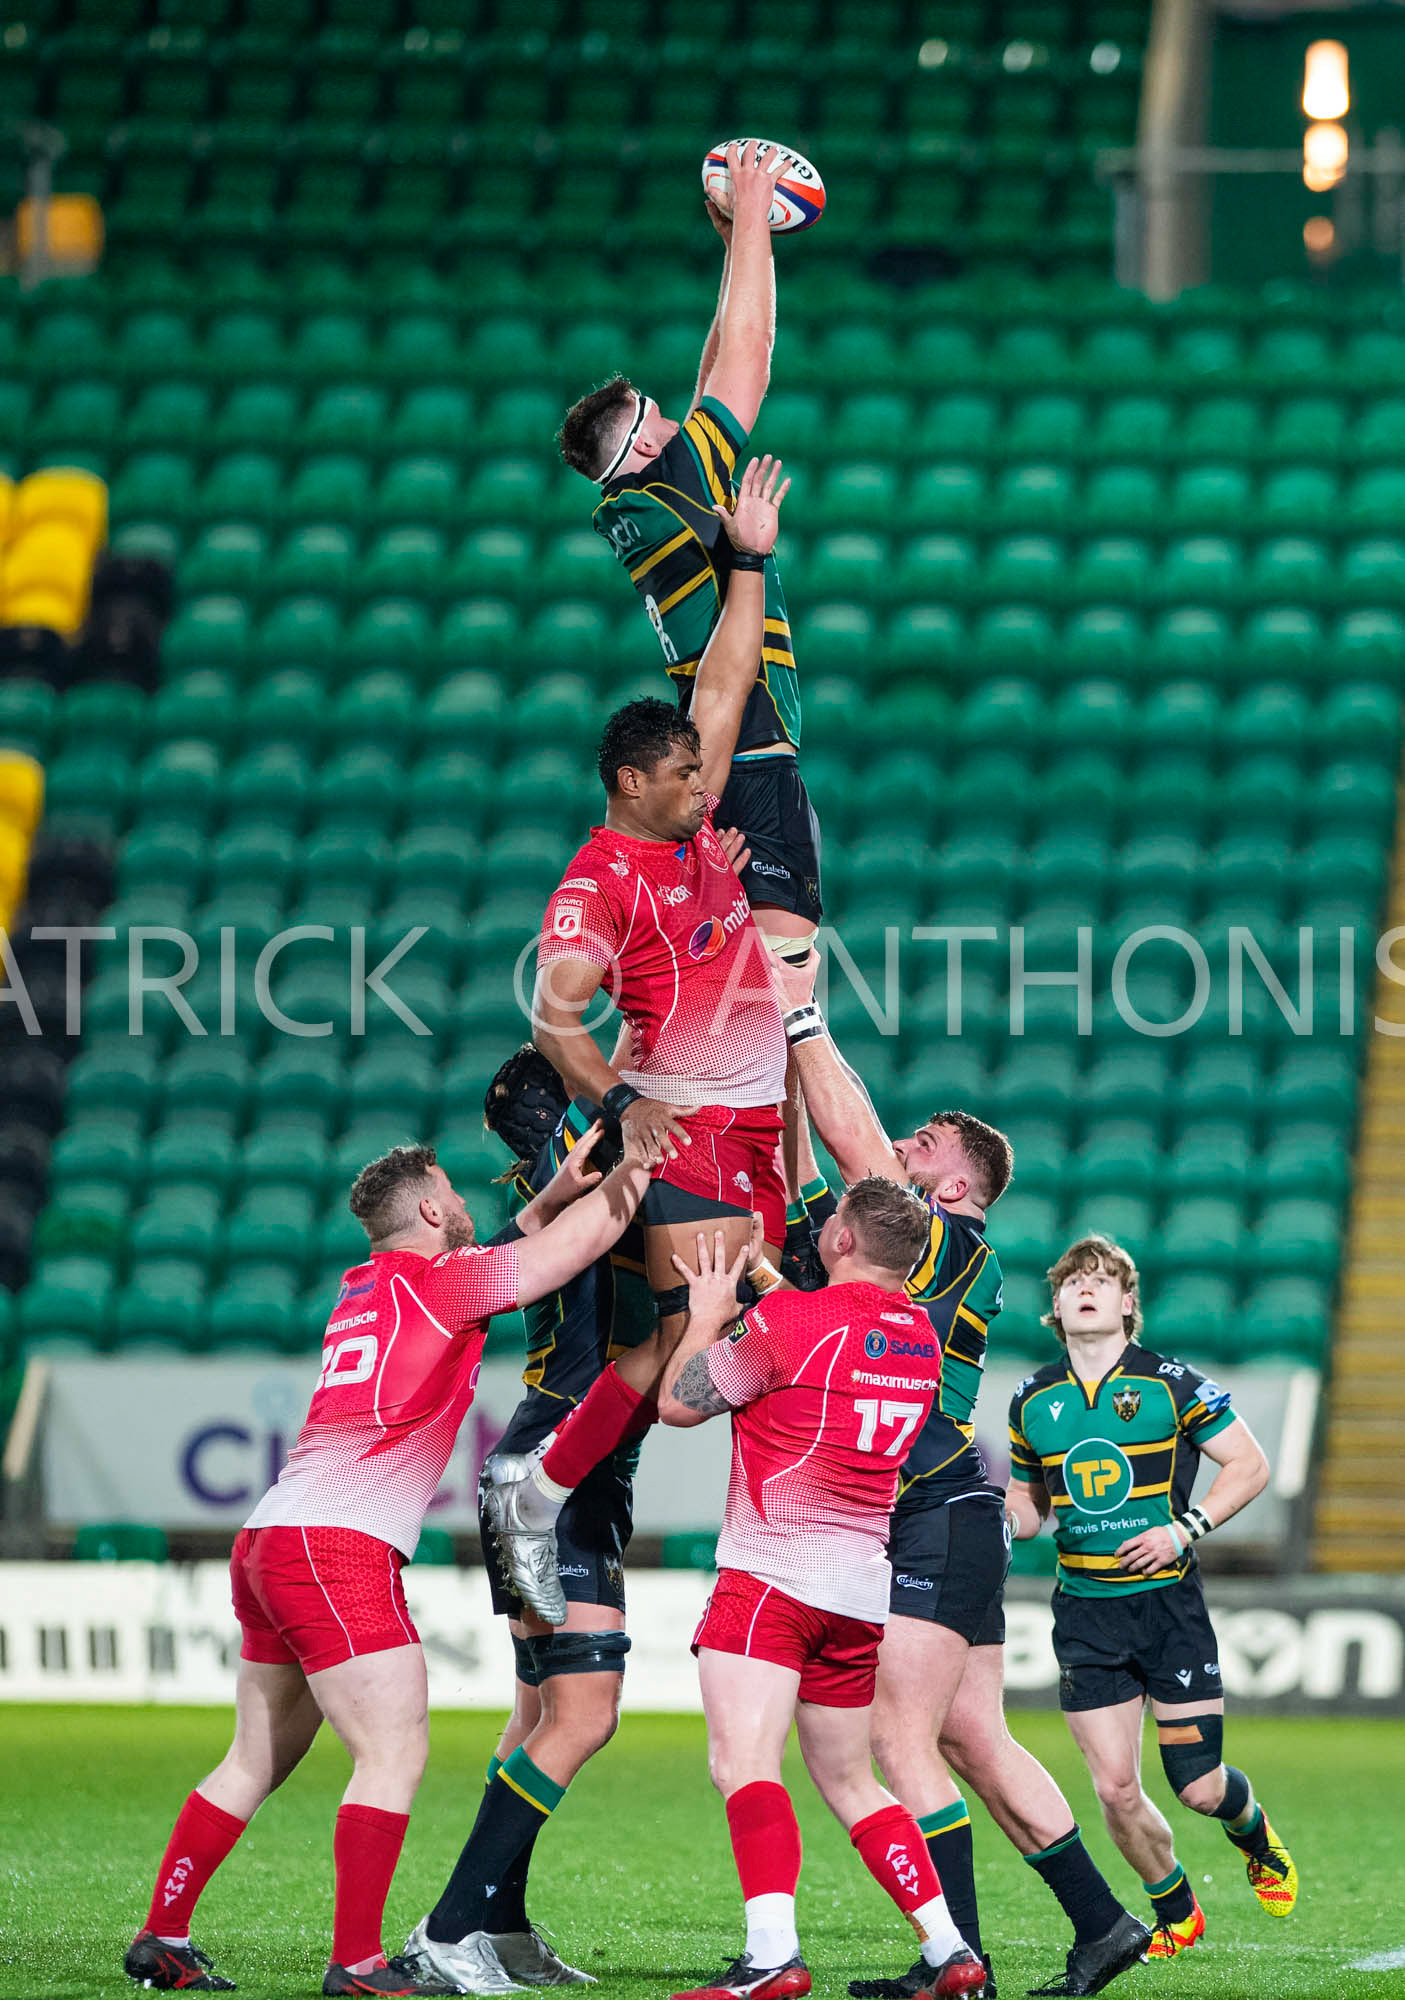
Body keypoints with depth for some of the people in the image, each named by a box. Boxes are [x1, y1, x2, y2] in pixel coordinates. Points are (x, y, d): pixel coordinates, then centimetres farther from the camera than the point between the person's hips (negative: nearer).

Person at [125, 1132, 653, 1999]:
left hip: (268, 1543, 9)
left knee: (258, 1760, 15)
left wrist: (558, 1192, 26)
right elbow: (579, 1245, -3)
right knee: (396, 1752, -8)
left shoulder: (365, 1286, 19)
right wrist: (630, 1174, 11)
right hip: (341, 1550, -9)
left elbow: (518, 1254, 35)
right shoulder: (437, 1281, -5)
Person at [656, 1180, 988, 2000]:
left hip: (773, 1570, -8)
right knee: (849, 1781, 18)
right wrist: (761, 1299, 34)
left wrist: (708, 1316, 13)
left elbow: (678, 1402, -1)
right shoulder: (920, 1338, 11)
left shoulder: (787, 1320, -11)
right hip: (864, 1588, 8)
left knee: (744, 1763, -18)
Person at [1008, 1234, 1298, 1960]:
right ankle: (1177, 1913, 19)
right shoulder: (1033, 1402, 5)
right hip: (1084, 1612, 2)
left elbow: (1250, 1465, -1)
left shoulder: (1170, 1384, -5)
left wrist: (1184, 1530, -13)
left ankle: (1256, 1836, 33)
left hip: (1168, 1602, -2)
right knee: (1115, 1790, -5)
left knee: (1199, 1786, -4)